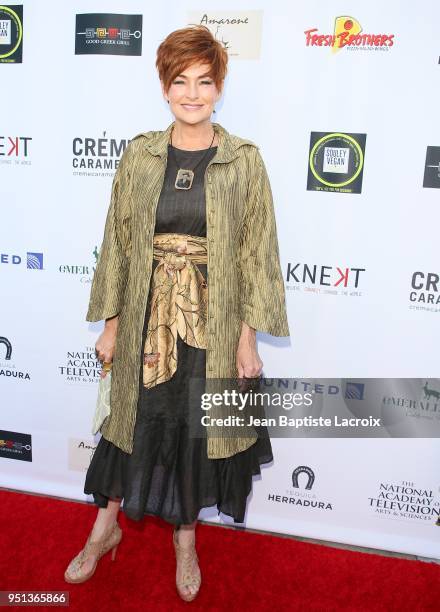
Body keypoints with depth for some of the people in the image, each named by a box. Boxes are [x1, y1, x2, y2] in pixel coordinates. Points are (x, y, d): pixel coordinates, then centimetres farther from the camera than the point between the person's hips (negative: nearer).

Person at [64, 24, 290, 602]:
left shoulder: (245, 160, -5)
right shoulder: (140, 154, 1)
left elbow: (257, 252, -4)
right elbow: (117, 241, 3)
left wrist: (249, 338, -7)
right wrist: (110, 324, 3)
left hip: (213, 323, -1)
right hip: (148, 318, 1)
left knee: (199, 428, 13)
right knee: (134, 420, 15)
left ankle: (186, 537, 39)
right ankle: (107, 526, 41)